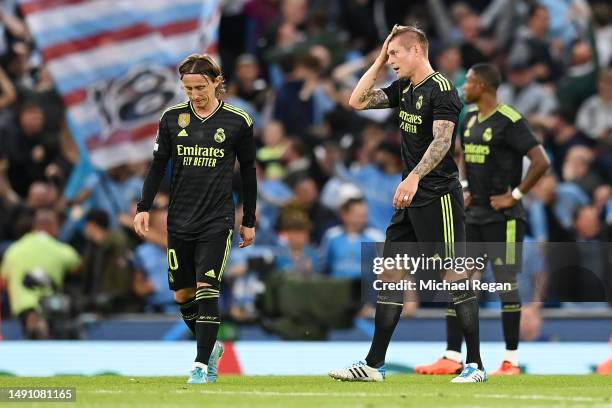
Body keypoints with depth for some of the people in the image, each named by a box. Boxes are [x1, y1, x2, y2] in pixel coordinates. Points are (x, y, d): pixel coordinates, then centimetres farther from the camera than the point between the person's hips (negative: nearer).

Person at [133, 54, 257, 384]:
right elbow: (158, 165, 9)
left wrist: (249, 221, 9)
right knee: (182, 295, 7)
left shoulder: (237, 122, -2)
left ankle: (202, 365, -12)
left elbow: (248, 171, 6)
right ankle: (210, 348, 30)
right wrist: (144, 208, -1)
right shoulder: (172, 118, 3)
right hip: (179, 221, 3)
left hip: (216, 221, -3)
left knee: (206, 288, -15)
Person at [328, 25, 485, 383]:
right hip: (411, 198, 9)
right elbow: (358, 101, 18)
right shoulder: (404, 89, 14)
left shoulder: (441, 89, -13)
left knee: (454, 275, -7)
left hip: (439, 195, -9)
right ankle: (374, 365, 10)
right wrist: (378, 62, 11)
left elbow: (442, 141, -24)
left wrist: (414, 177, -37)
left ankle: (476, 365, -3)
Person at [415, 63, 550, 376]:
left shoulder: (509, 122, -15)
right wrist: (466, 189, 14)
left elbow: (541, 162, -20)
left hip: (502, 217, -8)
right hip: (473, 215, 8)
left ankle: (511, 360, 6)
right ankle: (452, 358, 6)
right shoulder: (469, 118, 10)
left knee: (506, 283, -2)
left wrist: (515, 196, -17)